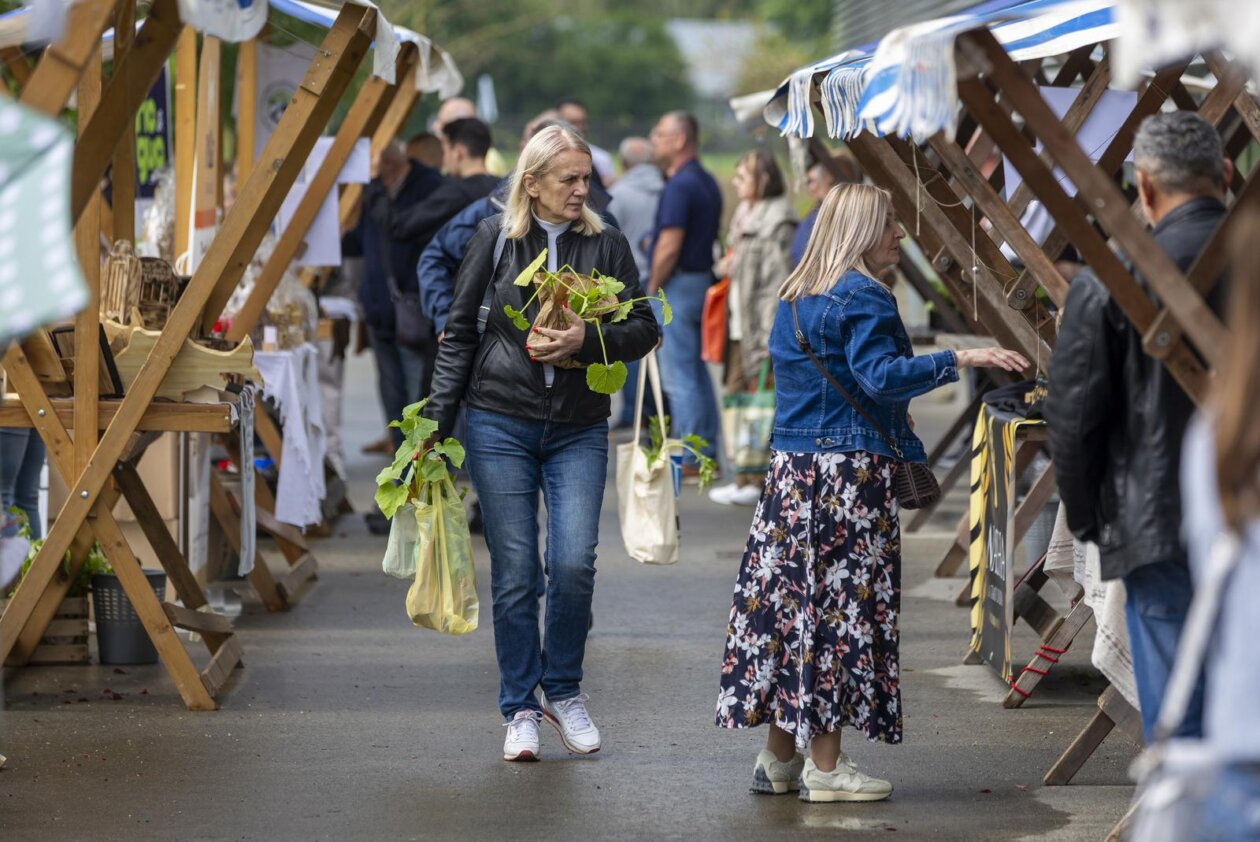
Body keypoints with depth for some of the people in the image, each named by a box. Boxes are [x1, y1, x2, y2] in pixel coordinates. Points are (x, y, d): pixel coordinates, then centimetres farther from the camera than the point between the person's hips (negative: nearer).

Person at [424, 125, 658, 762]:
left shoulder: (606, 244, 6)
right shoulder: (495, 238, 2)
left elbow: (644, 328, 6)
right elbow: (460, 333, 6)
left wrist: (587, 340, -13)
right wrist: (439, 418, 1)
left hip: (579, 429, 1)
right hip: (500, 424, -1)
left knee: (574, 561, -10)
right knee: (514, 572, 0)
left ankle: (563, 690, 12)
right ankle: (520, 708, 11)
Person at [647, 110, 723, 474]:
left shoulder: (679, 186, -17)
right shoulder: (707, 182, 13)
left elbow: (670, 246, -21)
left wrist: (651, 291, -13)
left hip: (677, 283, -10)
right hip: (703, 278, 10)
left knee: (678, 377, -5)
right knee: (698, 372, 15)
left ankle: (688, 460, -4)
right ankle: (707, 453, 19)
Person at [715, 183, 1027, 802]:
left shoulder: (794, 298, 17)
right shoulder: (862, 297, -11)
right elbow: (880, 374, -24)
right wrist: (959, 361, -29)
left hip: (790, 471, 9)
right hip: (847, 472, -9)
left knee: (788, 597, 9)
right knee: (840, 606, -5)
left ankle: (779, 757, 12)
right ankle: (825, 766, -3)